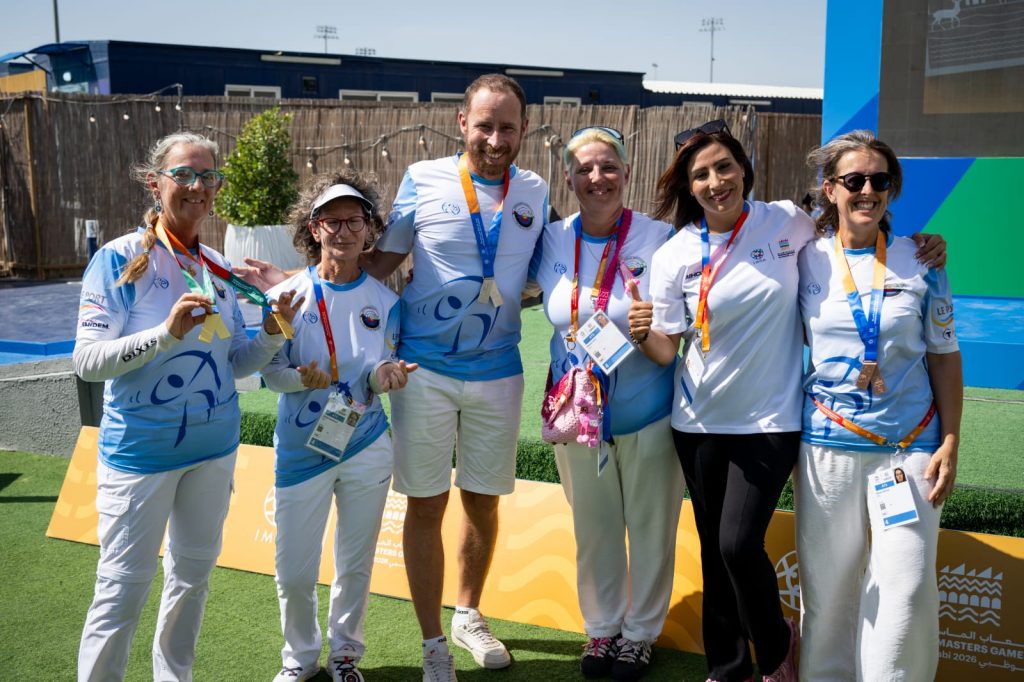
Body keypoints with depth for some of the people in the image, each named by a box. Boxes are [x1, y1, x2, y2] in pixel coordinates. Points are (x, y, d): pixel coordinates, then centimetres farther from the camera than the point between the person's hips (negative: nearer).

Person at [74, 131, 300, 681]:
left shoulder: (218, 269, 5)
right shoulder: (119, 259, -11)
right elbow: (87, 361, -19)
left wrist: (273, 331, -9)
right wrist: (168, 333, -31)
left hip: (214, 447, 6)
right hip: (140, 450, -5)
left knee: (193, 573, 18)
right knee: (123, 586, -1)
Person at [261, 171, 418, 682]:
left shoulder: (384, 301, -1)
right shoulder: (288, 295, -7)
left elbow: (381, 375, 4)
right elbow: (270, 372, -4)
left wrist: (383, 376, -19)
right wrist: (300, 378, -25)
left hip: (366, 449, 2)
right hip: (301, 449, -1)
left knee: (356, 564, 14)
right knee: (294, 572, 4)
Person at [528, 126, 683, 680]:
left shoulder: (659, 240, -13)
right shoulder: (552, 240, -4)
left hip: (647, 414, -3)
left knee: (650, 527, 12)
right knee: (593, 529, 17)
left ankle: (640, 633, 33)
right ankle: (601, 628, 37)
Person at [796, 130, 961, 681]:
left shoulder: (919, 261, 1)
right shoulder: (805, 260, 2)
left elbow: (944, 357, 5)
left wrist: (950, 443, -1)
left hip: (910, 447, -1)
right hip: (827, 444, 1)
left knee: (907, 588, -4)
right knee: (826, 584, 9)